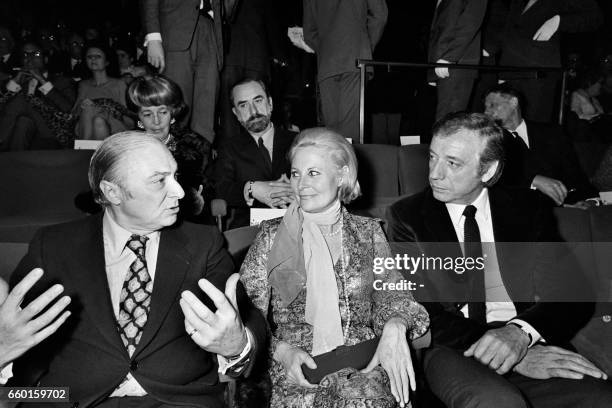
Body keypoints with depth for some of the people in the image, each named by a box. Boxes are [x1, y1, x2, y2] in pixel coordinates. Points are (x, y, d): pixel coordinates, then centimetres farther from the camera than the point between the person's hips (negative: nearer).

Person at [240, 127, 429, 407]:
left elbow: (392, 292, 5)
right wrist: (281, 350, -15)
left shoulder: (368, 232, 12)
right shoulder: (272, 235, 7)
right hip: (294, 365, -1)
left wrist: (395, 326, -18)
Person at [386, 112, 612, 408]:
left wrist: (520, 332, -18)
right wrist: (515, 357, -16)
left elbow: (571, 295, 4)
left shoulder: (526, 207, 10)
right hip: (453, 349, -2)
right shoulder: (406, 216, 3)